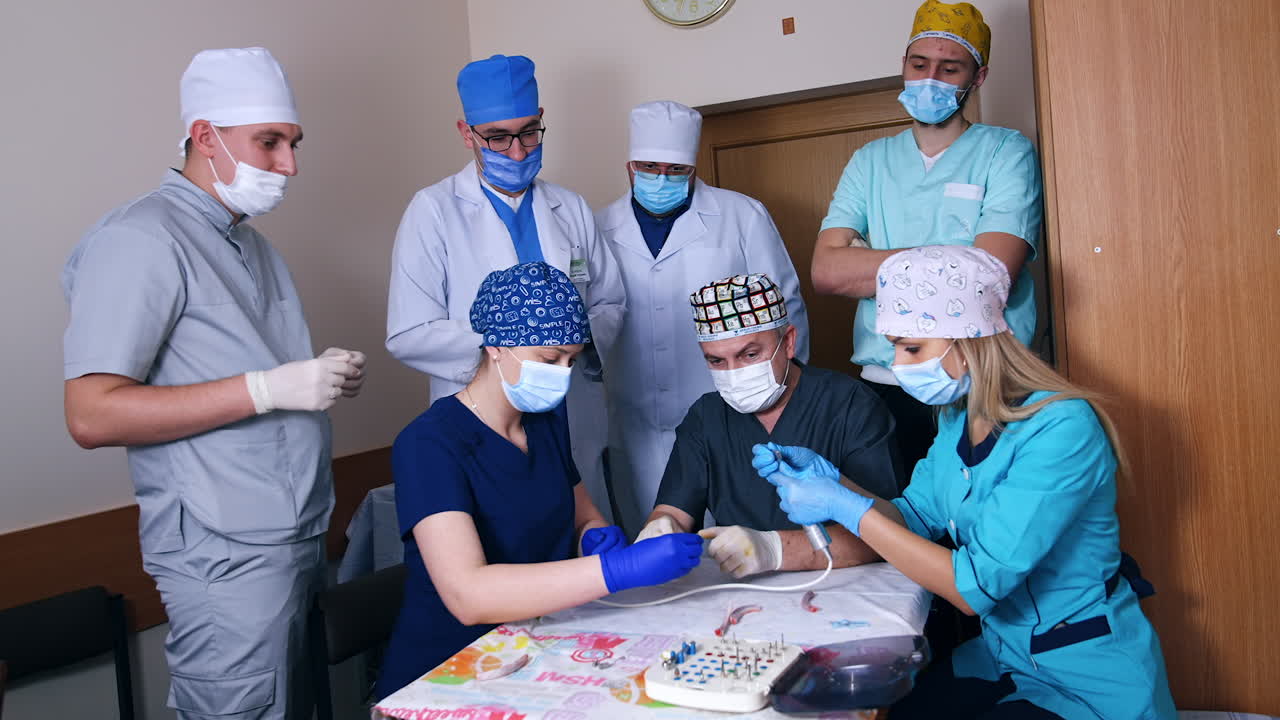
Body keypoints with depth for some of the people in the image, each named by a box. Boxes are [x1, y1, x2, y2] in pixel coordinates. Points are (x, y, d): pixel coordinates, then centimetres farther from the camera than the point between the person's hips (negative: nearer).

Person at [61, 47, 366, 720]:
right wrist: (268, 389, -22)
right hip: (229, 556, -8)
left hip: (298, 537, 9)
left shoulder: (252, 243, 17)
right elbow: (91, 415, -19)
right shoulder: (141, 239, -11)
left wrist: (325, 375, 3)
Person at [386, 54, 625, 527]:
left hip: (579, 433, 4)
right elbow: (407, 336, -10)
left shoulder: (572, 209, 11)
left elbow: (611, 302, 15)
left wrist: (587, 337, -7)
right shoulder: (434, 210, -3)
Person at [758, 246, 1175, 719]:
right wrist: (827, 480, -11)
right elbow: (917, 519, 5)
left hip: (1089, 681, -7)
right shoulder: (957, 418, -1)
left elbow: (976, 586, -28)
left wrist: (847, 508, -26)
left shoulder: (1060, 429, -26)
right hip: (1003, 655, 7)